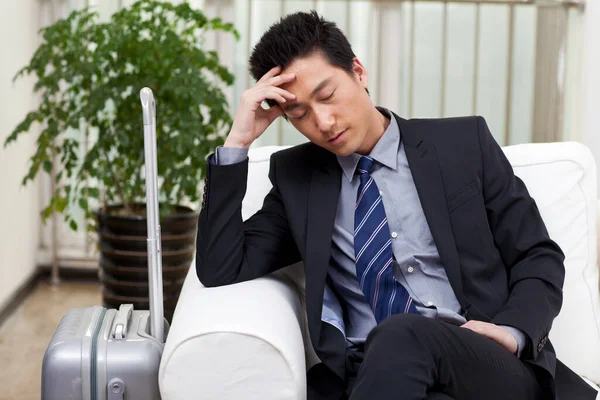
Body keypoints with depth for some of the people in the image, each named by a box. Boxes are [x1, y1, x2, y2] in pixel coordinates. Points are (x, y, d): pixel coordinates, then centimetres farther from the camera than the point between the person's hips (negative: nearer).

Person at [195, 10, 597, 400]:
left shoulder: (464, 143, 9)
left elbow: (540, 258, 10)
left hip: (493, 366, 0)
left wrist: (512, 333, -11)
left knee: (401, 338, -36)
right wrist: (238, 140, 1)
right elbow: (220, 270, 4)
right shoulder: (296, 176, 14)